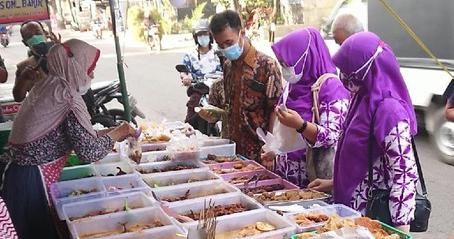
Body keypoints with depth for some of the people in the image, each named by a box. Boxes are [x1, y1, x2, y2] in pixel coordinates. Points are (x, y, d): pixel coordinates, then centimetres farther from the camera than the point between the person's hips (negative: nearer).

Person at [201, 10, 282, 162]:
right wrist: (214, 114, -1)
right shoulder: (227, 66, 8)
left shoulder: (267, 66, -13)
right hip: (230, 145, 6)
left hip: (257, 151, -6)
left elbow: (275, 110, -12)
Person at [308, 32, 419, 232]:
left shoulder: (389, 110, -22)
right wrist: (335, 183, 17)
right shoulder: (365, 100, 4)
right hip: (351, 204, 8)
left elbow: (405, 174, -22)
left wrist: (400, 229, -22)